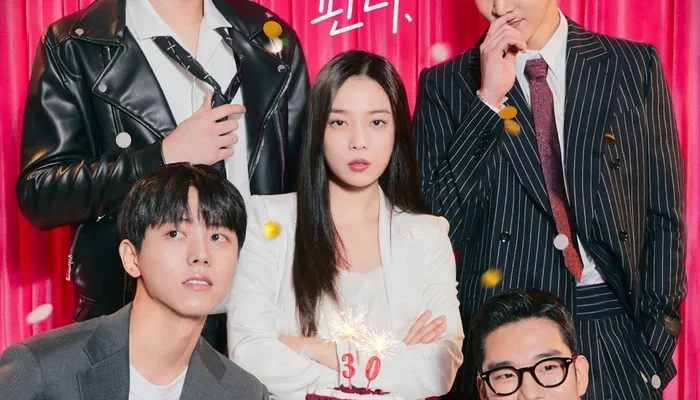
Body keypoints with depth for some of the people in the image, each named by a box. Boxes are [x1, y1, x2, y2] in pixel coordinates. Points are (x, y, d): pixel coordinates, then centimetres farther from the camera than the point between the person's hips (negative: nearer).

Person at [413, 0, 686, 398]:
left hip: (615, 335, 1)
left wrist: (657, 339, -2)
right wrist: (489, 99, -14)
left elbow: (664, 214, 4)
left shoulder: (635, 66, 3)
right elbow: (438, 226, -9)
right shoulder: (447, 84, -1)